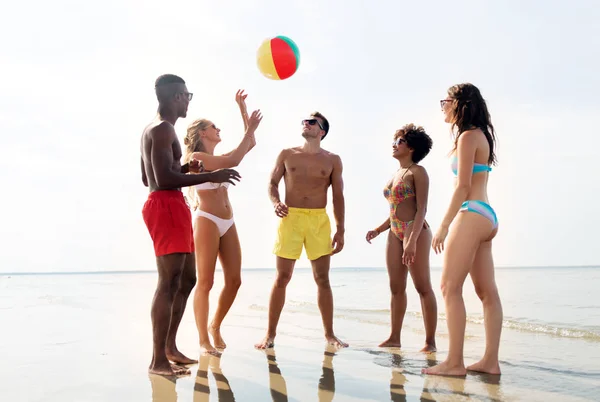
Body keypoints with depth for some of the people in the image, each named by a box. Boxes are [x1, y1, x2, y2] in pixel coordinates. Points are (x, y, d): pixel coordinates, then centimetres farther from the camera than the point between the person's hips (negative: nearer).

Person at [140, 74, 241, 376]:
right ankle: (158, 360, -10)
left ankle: (169, 347, 21)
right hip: (166, 206, -11)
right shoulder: (163, 128, -10)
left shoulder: (154, 129, 22)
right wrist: (210, 176, -19)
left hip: (172, 207, 11)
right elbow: (163, 179, -20)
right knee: (170, 282, -12)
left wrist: (185, 168, 17)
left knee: (187, 279, 14)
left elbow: (147, 178, 26)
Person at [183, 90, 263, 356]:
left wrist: (242, 108, 20)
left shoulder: (220, 159, 19)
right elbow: (234, 160, -14)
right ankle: (204, 341, 3)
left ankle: (215, 326, 22)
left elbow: (250, 143, 19)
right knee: (205, 282, -5)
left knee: (234, 280, 4)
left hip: (227, 224, 8)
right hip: (206, 222, -8)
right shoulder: (196, 158, -4)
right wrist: (251, 129, -7)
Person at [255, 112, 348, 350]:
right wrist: (275, 202, -12)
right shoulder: (287, 155, 10)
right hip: (290, 217, 0)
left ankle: (329, 334, 15)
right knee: (282, 278, 1)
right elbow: (272, 183, 10)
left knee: (322, 279, 4)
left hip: (319, 220, 0)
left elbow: (338, 196, 7)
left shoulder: (332, 160, 8)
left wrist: (340, 230, 1)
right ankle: (270, 334, 9)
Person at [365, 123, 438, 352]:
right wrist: (378, 230, 11)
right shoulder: (396, 174, 18)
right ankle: (394, 338, 15)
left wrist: (412, 240, -22)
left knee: (423, 287, -4)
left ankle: (430, 341, 0)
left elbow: (422, 209, -13)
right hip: (395, 233, 8)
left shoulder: (417, 172, -5)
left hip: (415, 231, -8)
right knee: (396, 288, 9)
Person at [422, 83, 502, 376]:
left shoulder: (468, 136, -9)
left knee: (450, 287, -8)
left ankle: (454, 363, -8)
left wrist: (444, 225, -14)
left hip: (472, 215, -10)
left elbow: (463, 186, -15)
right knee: (487, 292, 7)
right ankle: (490, 360, 11)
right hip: (485, 217, 10)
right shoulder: (481, 135, 19)